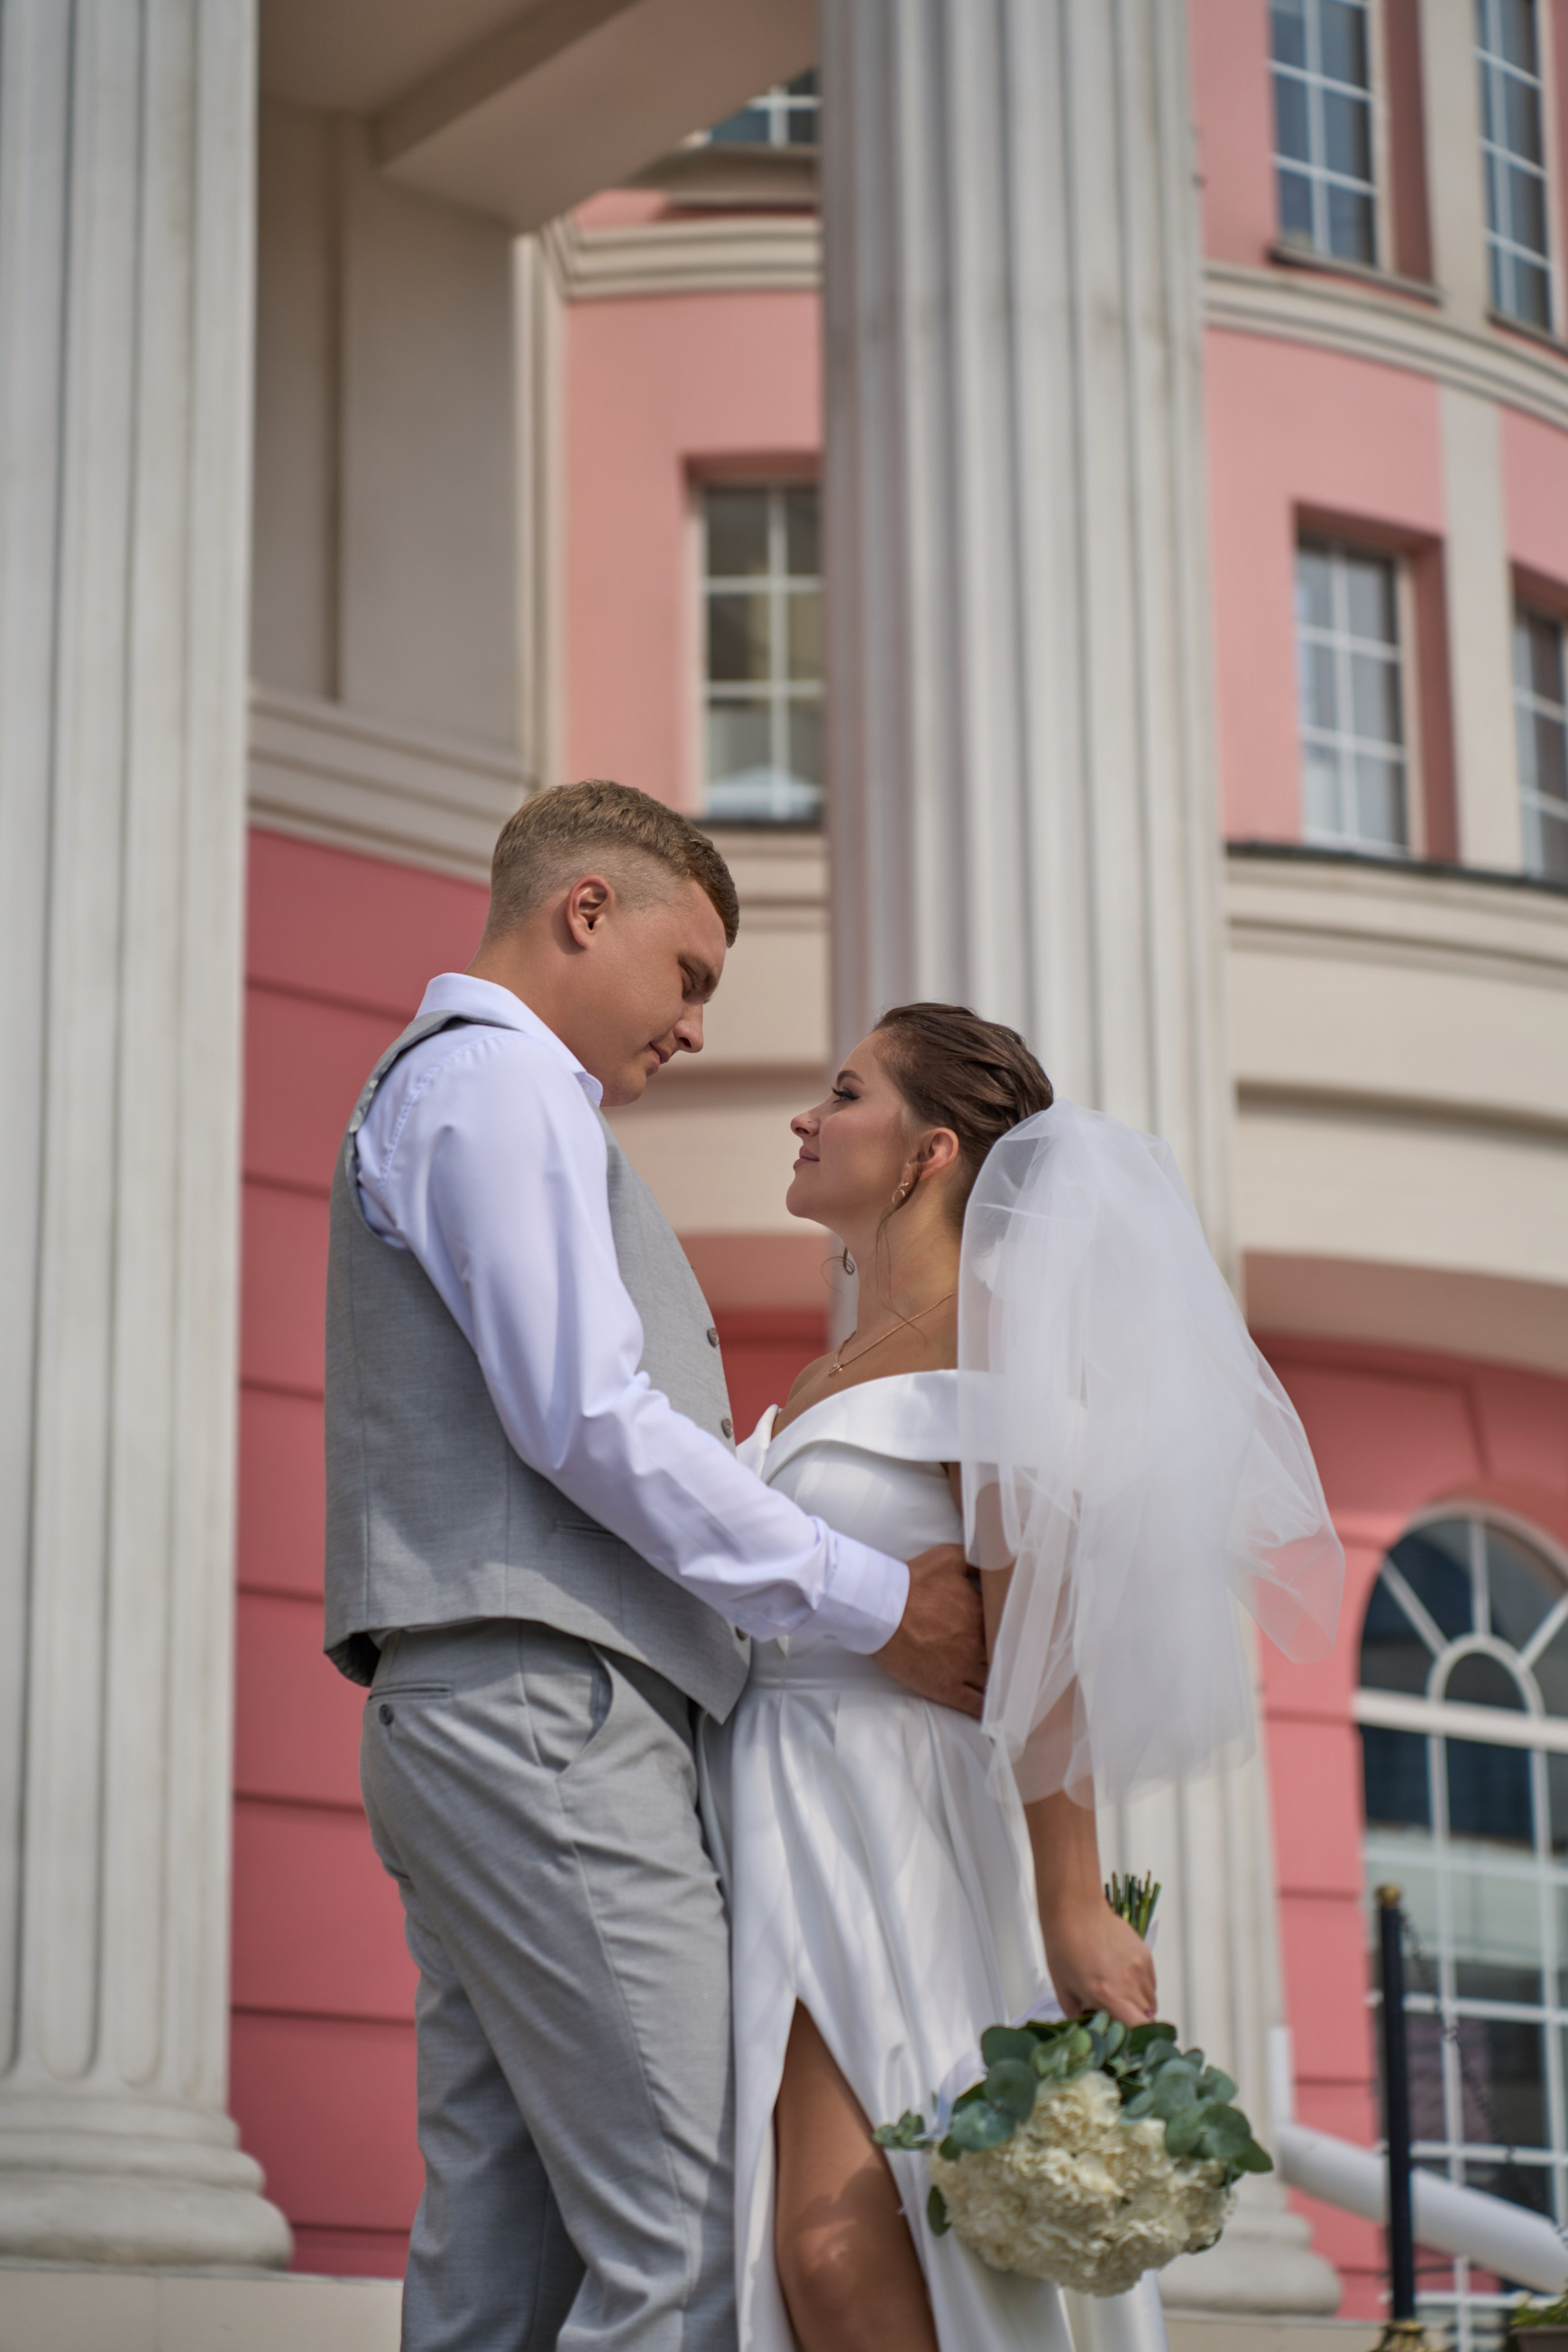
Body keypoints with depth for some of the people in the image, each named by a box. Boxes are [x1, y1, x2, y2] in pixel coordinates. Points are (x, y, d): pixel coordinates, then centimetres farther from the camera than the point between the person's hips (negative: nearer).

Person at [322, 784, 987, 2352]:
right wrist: (869, 1601, -11)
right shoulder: (499, 1078, -3)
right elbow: (585, 1418, -15)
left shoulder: (435, 1087, 29)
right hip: (542, 1708, -11)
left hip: (461, 1730, 11)